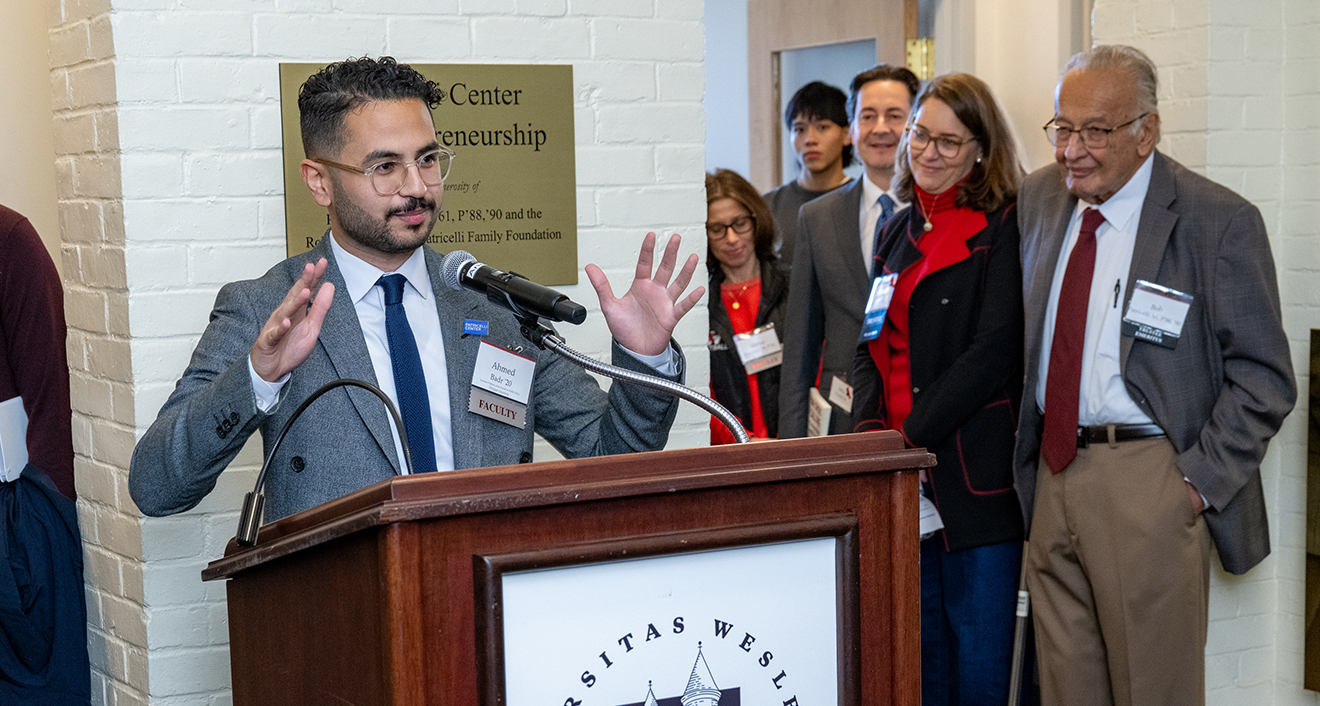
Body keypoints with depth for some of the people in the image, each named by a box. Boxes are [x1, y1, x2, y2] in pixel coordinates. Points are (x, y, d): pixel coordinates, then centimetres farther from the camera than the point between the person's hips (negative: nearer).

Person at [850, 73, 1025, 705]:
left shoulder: (1005, 227, -6)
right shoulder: (901, 231, 17)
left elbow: (994, 350, -14)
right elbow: (872, 341, 15)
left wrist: (912, 435, -15)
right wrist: (871, 426, -3)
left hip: (975, 470, -6)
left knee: (979, 645, -1)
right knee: (921, 638, 12)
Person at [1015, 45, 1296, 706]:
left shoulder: (1220, 221, -10)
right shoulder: (1038, 198, 8)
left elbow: (1263, 378, -8)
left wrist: (1200, 481, -13)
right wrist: (1028, 463, 11)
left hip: (1148, 484, -5)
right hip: (1052, 471, 6)